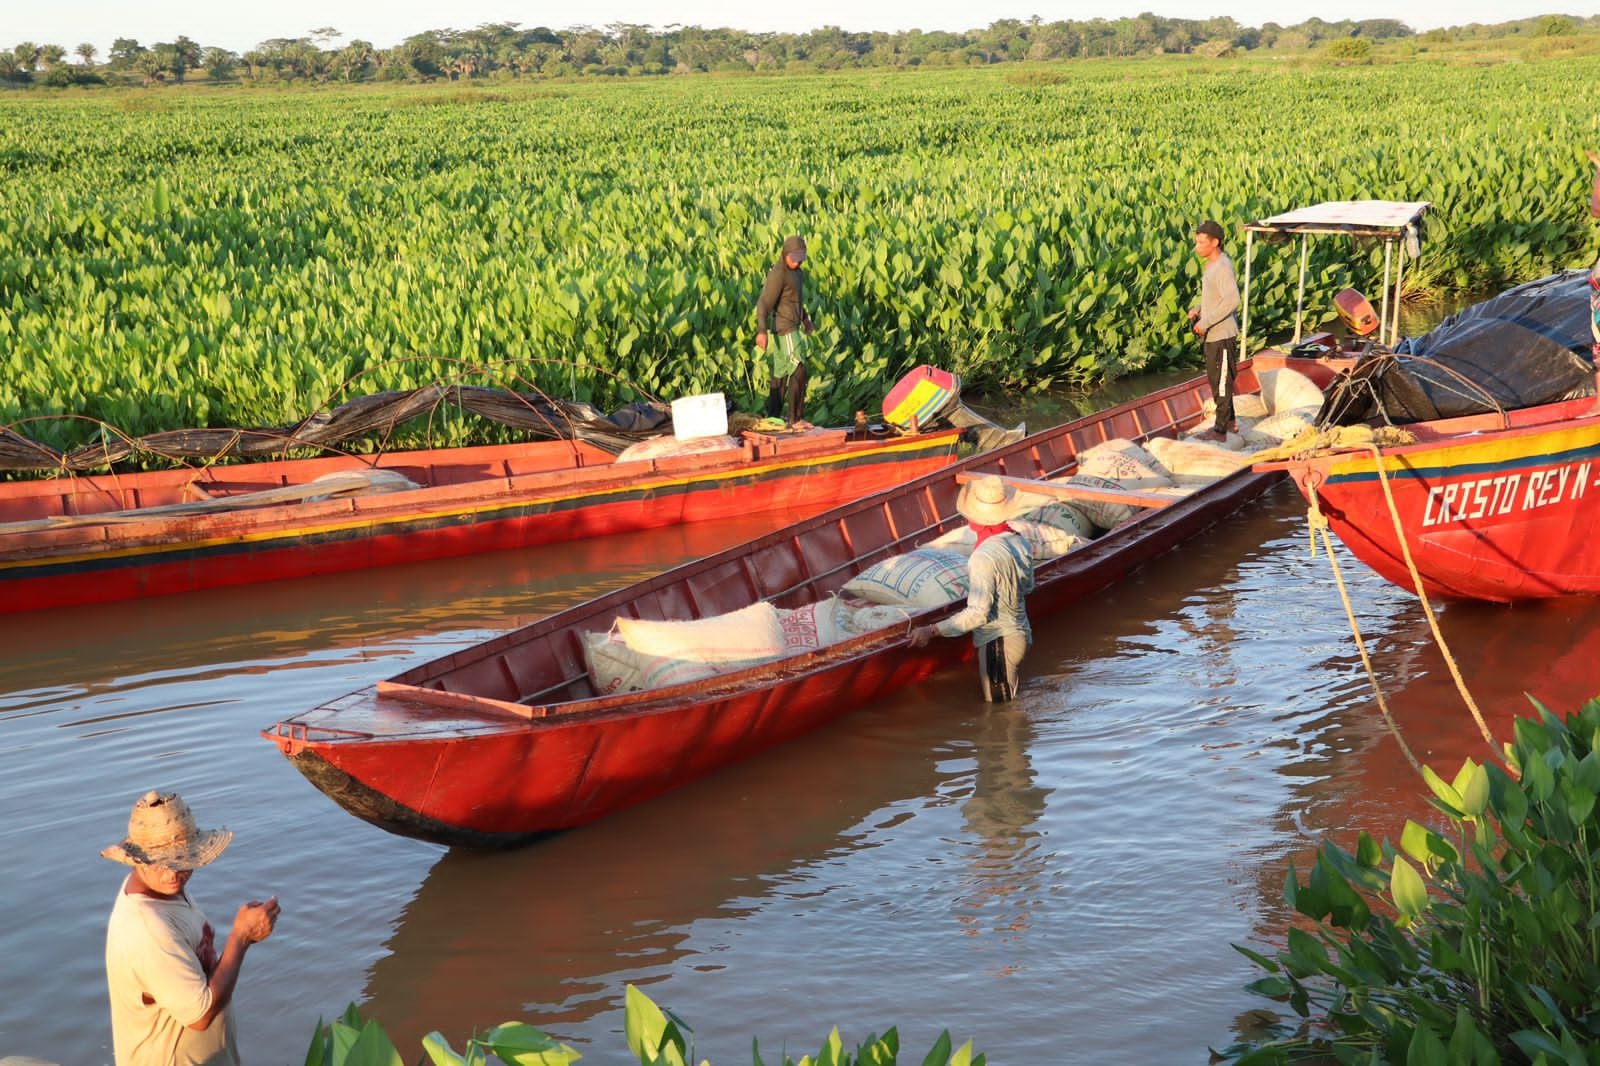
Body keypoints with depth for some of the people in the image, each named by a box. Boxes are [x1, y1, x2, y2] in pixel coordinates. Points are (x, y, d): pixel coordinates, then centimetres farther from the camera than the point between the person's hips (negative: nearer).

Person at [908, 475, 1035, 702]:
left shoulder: (983, 557, -26)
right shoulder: (1021, 542, 0)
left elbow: (978, 614, -29)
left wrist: (931, 631, -30)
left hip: (998, 643, -9)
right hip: (1021, 635, 9)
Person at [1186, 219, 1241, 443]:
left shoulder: (1223, 267, -20)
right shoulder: (1211, 265, 10)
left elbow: (1232, 300, -31)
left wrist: (1206, 322, -26)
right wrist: (1199, 310, 6)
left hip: (1222, 336, -10)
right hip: (1211, 335, 10)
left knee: (1221, 383, 0)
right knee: (1215, 380, 20)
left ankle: (1220, 431, 7)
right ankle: (1229, 420, 34)